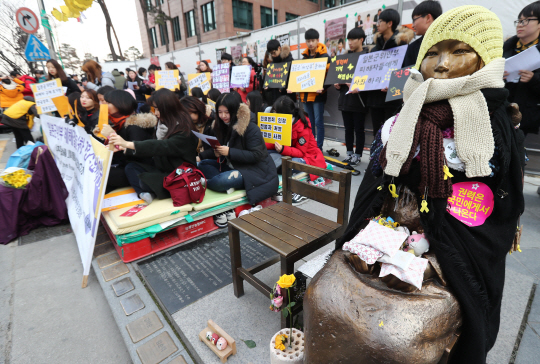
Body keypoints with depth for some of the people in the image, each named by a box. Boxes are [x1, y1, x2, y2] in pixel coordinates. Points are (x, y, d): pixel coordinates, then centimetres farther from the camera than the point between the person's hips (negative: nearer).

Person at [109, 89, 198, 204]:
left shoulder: (183, 130, -19)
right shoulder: (163, 124, 5)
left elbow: (163, 146, -32)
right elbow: (153, 147, 8)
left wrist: (128, 144, -36)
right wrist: (125, 148, 0)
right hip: (162, 169, 8)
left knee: (145, 180, -25)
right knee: (131, 167, -4)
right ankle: (145, 194, -21)